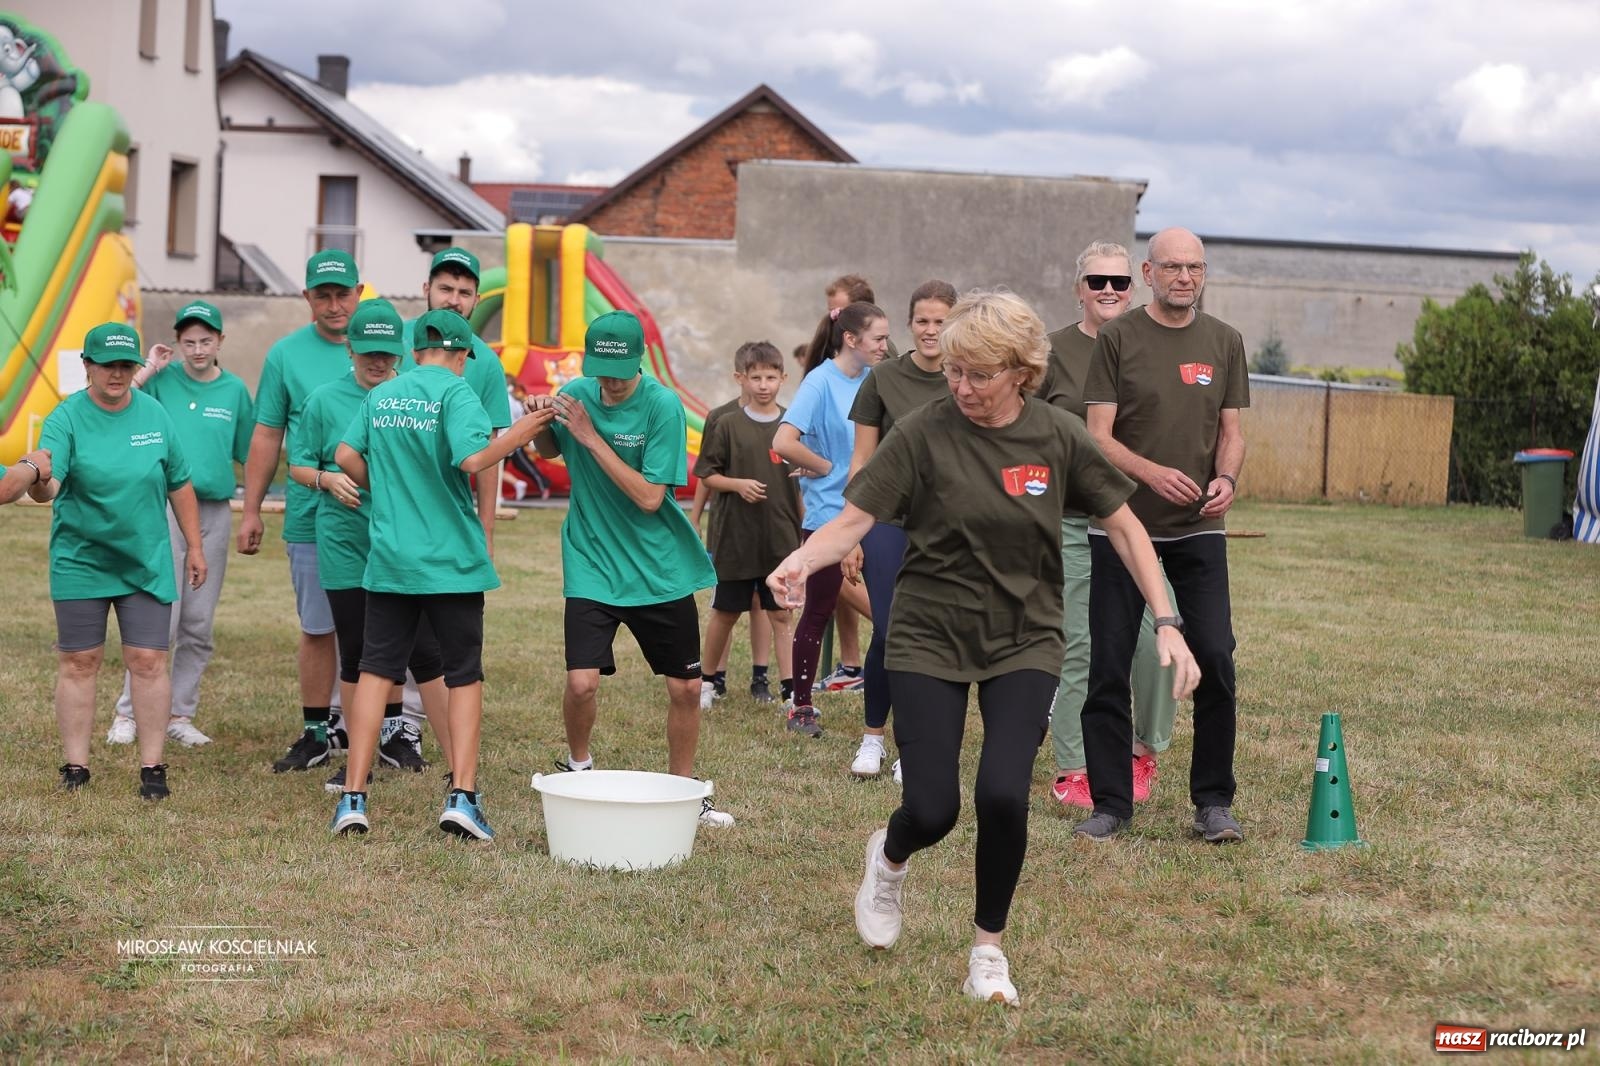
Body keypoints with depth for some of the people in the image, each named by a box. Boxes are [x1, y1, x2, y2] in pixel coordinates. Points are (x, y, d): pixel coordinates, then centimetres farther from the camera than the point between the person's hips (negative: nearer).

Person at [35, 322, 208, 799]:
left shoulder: (155, 415, 0)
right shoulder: (66, 418, -9)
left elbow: (179, 485, 9)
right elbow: (48, 486, -24)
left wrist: (194, 546, 9)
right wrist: (38, 480, -47)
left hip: (147, 564, 2)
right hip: (80, 561, -1)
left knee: (149, 662, -1)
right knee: (78, 662, 5)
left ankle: (152, 766, 6)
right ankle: (75, 765, 13)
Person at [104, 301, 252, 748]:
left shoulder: (235, 390, 7)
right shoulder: (162, 380, -1)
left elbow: (249, 455, 13)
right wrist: (148, 370, -12)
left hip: (215, 512, 3)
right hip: (165, 507, -3)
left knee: (198, 625, 7)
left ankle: (180, 714, 16)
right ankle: (128, 713, 0)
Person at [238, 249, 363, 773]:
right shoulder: (286, 354, 6)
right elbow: (266, 438, 9)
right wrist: (251, 510, 5)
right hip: (311, 517, 0)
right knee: (318, 629, 6)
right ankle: (317, 732, 15)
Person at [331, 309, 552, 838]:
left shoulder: (380, 395, 8)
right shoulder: (454, 391, -8)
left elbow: (347, 457, 6)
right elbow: (472, 460, -21)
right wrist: (518, 434, -8)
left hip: (389, 558, 4)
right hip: (451, 560, -4)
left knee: (376, 670, 7)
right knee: (465, 676, 6)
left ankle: (353, 798, 3)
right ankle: (463, 798, -1)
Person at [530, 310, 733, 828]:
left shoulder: (663, 405, -15)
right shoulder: (576, 394, -5)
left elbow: (649, 497, -19)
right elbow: (550, 452, 16)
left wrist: (591, 436, -22)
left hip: (659, 568, -1)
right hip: (592, 566, 1)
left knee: (686, 687, 5)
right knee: (582, 683, -13)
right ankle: (578, 767, 16)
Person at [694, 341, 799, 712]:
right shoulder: (728, 425, -3)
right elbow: (707, 475, 1)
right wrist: (738, 484, -17)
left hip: (782, 539, 1)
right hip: (735, 538, -1)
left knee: (781, 615, 4)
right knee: (725, 612, 10)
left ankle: (790, 690, 6)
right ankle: (706, 680, 26)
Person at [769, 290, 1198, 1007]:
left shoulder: (1057, 436, -6)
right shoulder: (925, 432, -12)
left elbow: (1122, 526, 2)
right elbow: (853, 519, -15)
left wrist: (1167, 624, -5)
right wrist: (800, 561, -36)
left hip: (1024, 640, 1)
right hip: (930, 638, -1)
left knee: (1003, 794, -17)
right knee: (931, 811, -8)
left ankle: (988, 949, 8)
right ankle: (888, 859, 32)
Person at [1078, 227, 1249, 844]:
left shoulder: (1224, 343, 9)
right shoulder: (1117, 339, -1)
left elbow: (1231, 432, 12)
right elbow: (1098, 436, -5)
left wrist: (1226, 478, -9)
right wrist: (1152, 473, -22)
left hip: (1198, 526, 2)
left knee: (1215, 662, -6)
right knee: (1108, 669, 1)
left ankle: (1213, 802, 7)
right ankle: (1110, 803, 11)